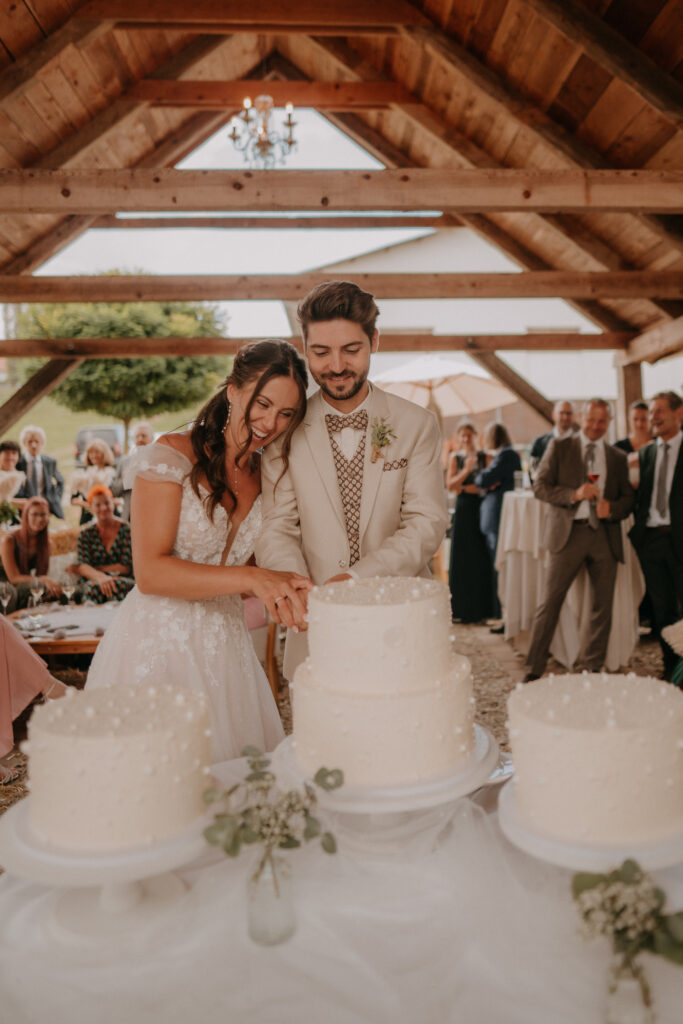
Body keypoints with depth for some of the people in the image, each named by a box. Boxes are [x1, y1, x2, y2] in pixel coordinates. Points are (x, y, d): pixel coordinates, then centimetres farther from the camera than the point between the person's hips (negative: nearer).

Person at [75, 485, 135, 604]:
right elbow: (81, 566, -5)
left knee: (121, 585, -39)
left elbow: (126, 567, -3)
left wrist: (93, 569, -6)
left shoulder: (126, 530, 4)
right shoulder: (86, 534, 10)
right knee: (94, 587, -38)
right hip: (94, 580, 0)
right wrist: (100, 576, -28)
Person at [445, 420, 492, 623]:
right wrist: (466, 471, -15)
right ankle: (462, 608, 6)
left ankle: (481, 607, 6)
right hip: (463, 510, 0)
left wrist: (472, 488, -10)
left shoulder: (484, 457, 7)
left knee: (481, 557, -2)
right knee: (462, 558, 0)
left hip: (481, 509, 0)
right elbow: (450, 485, -2)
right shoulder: (456, 458, 8)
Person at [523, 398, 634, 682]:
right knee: (549, 603, -4)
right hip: (567, 533, -3)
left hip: (605, 536, 3)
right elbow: (540, 487, -1)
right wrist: (574, 494, -16)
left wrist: (612, 508, -9)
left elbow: (628, 499, 13)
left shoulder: (618, 457, 15)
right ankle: (533, 670, 4)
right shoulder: (559, 447, 7)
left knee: (603, 605, 7)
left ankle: (594, 668, 22)